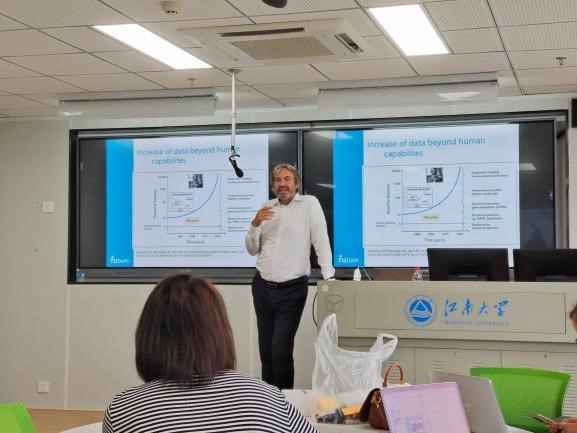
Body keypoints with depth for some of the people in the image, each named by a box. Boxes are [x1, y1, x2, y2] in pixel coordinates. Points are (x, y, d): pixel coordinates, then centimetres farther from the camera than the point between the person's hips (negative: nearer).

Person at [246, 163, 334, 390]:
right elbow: (252, 250, 11)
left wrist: (329, 276, -18)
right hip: (262, 286, 5)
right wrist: (255, 224, -6)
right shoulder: (267, 208, 11)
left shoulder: (309, 204, -4)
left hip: (292, 289, -5)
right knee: (265, 349, 10)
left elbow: (321, 241, -10)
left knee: (281, 351, -9)